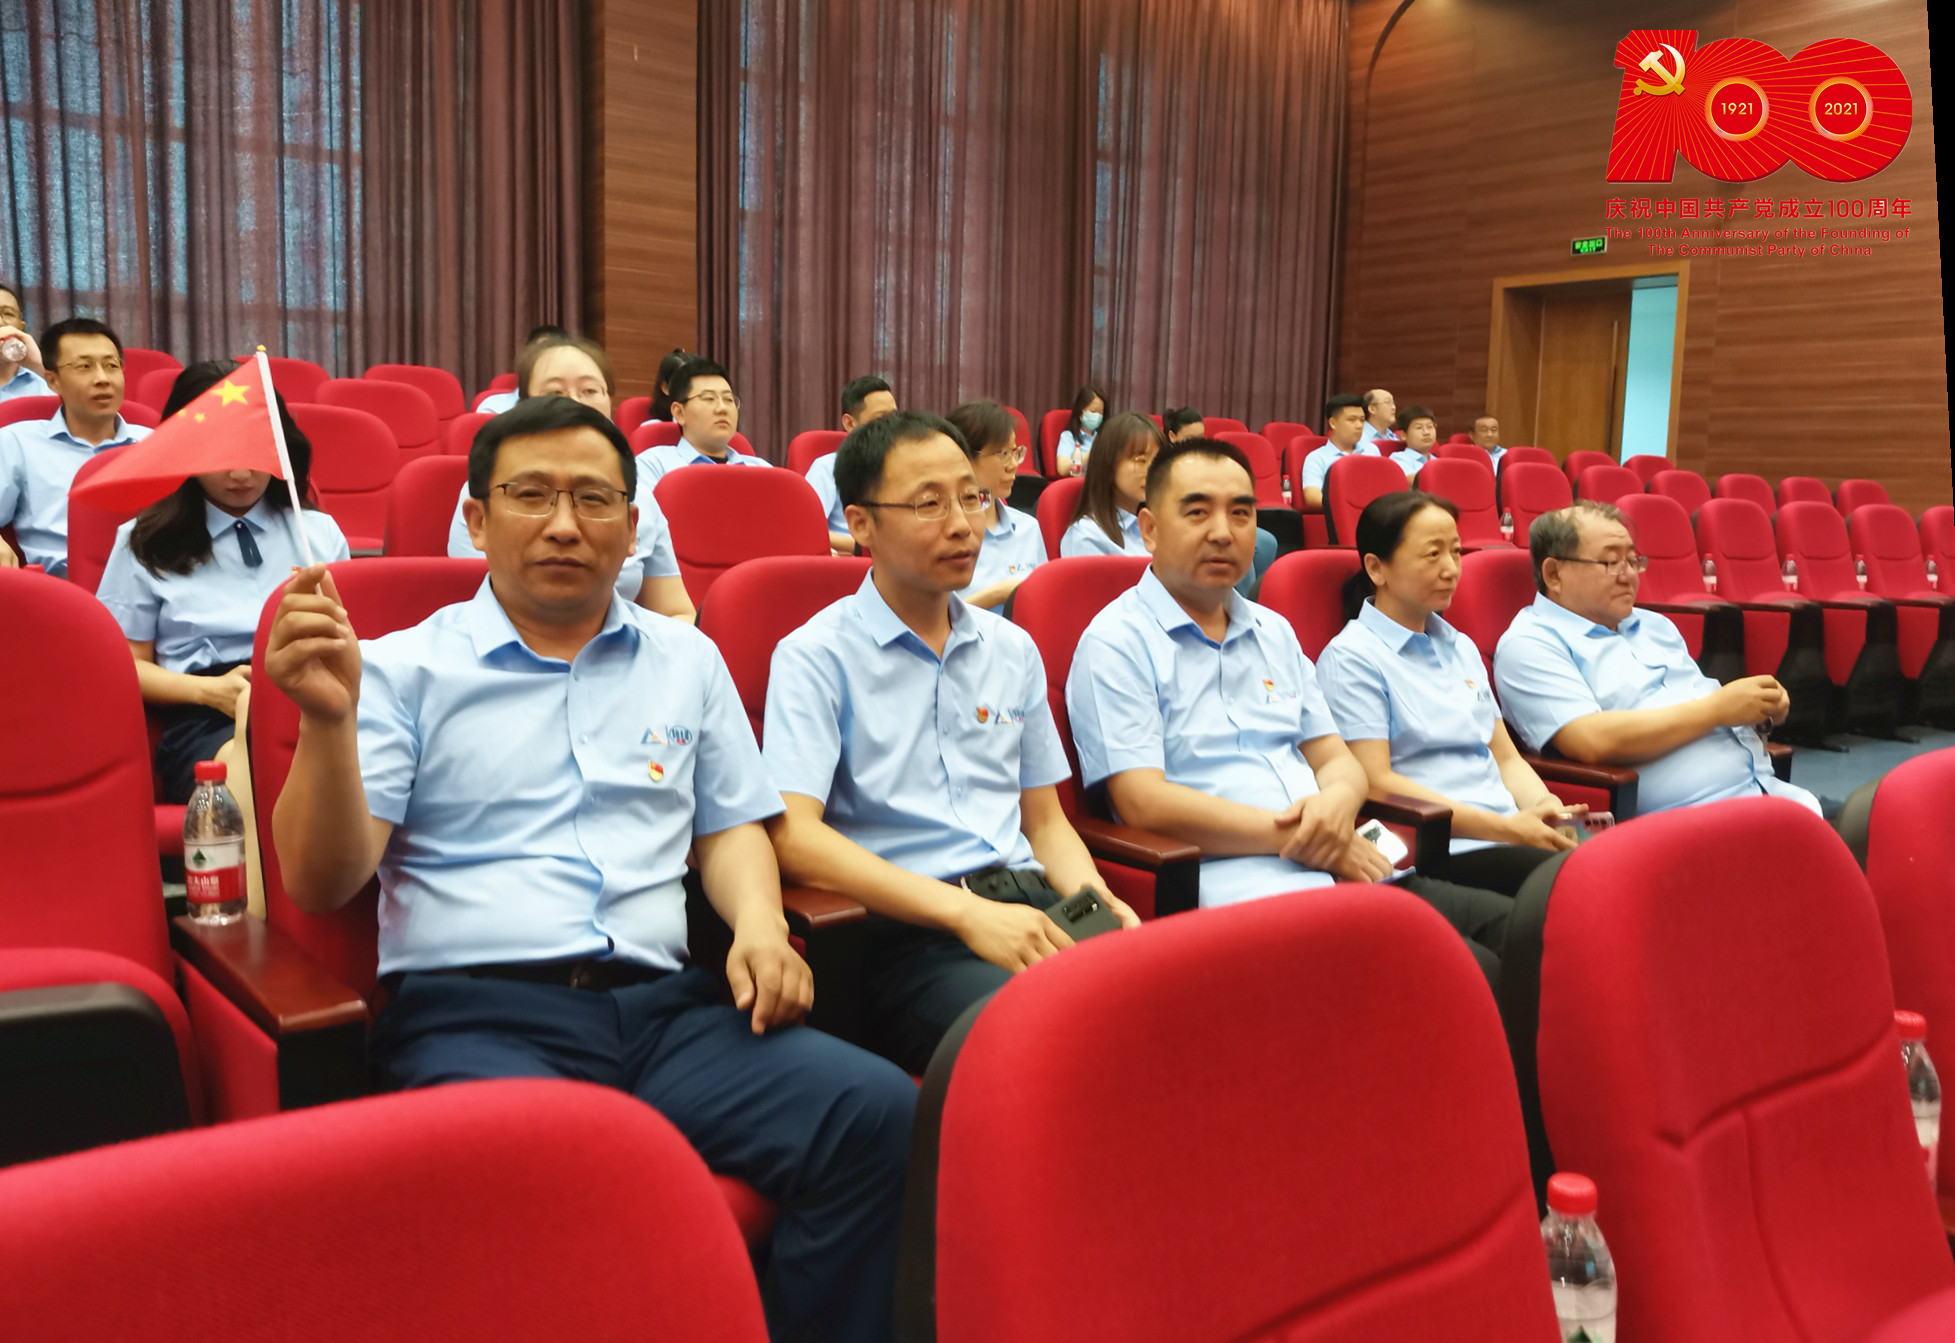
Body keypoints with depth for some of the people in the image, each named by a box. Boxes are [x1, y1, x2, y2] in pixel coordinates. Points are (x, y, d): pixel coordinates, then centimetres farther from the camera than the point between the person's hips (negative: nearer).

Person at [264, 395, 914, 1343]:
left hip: (663, 1006, 4)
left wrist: (759, 920, 1)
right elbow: (322, 884, 2)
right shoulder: (406, 669, 9)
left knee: (881, 1114, -23)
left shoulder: (686, 661, 20)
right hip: (473, 1013, -3)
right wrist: (328, 720, -15)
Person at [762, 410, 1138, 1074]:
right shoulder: (816, 657, 1)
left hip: (1029, 907, 6)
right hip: (907, 931, -6)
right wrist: (967, 913, -19)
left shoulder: (1013, 650, 21)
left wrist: (1094, 895, 1)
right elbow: (793, 836, -11)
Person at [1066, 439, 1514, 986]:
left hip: (1353, 873, 8)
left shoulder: (1275, 633, 22)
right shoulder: (1116, 643, -1)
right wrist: (1295, 836, -10)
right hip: (1240, 892, -7)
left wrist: (1338, 801, -6)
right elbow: (1145, 803, -11)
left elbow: (1338, 759, 20)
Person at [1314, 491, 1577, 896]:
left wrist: (1548, 810, -2)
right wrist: (1504, 828, -13)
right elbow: (1375, 782, -10)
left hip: (1512, 836, 8)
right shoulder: (1350, 658, -2)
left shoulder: (1462, 649, 24)